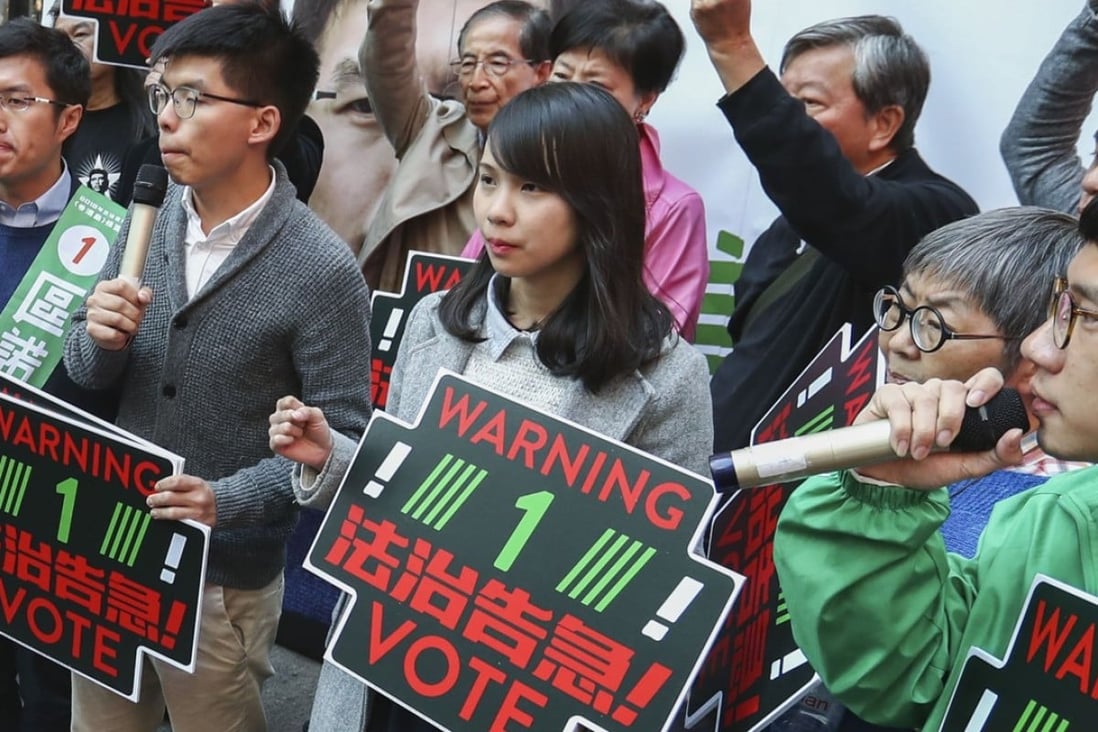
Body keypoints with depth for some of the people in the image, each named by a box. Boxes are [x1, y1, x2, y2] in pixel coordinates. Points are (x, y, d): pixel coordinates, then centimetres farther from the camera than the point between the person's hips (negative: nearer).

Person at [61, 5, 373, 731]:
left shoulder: (321, 270, -20)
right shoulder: (150, 215, -2)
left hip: (222, 575, -5)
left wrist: (229, 500, -28)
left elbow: (343, 436, -17)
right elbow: (88, 371, 5)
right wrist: (101, 339, -17)